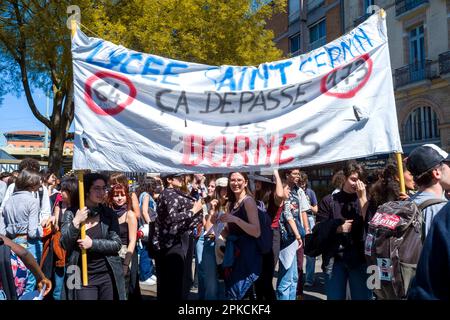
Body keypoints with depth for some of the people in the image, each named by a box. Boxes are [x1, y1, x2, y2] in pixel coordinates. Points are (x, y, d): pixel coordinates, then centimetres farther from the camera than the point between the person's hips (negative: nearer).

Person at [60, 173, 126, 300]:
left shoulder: (109, 213, 2)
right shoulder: (71, 213, 0)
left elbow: (117, 244, -4)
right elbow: (64, 244, -7)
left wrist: (93, 243, -17)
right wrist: (76, 222, -19)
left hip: (108, 275, 1)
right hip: (82, 277, -1)